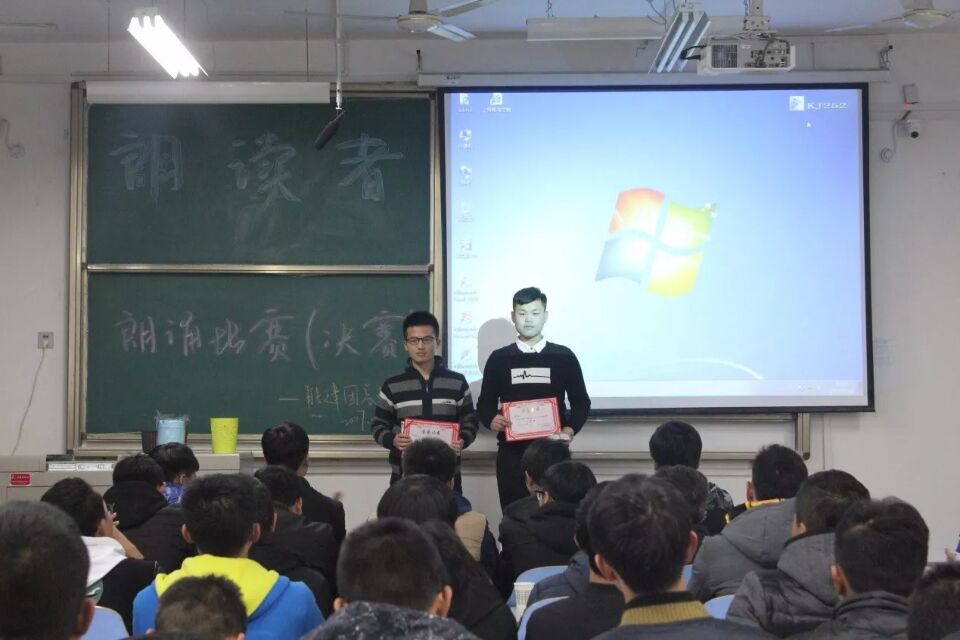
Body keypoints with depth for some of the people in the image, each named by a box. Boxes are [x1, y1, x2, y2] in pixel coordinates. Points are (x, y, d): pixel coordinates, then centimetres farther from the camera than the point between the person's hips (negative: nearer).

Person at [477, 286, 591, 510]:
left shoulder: (564, 357, 7)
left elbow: (581, 403, 9)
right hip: (512, 451, 1)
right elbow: (485, 403, 10)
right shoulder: (498, 359, 8)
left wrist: (570, 429, -9)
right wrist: (491, 420, -11)